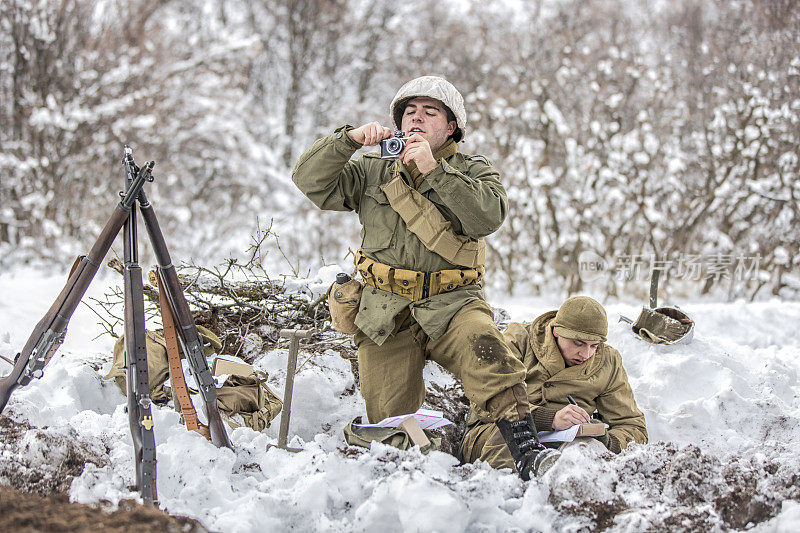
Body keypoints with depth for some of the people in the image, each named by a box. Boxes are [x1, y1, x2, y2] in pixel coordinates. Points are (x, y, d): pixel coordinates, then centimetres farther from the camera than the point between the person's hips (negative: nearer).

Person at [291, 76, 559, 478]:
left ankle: (525, 452, -36)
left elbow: (488, 216, -13)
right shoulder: (372, 172, 15)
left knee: (485, 348, -34)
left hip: (452, 304, -2)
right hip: (386, 312, 2)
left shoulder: (472, 171, 9)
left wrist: (434, 172, -20)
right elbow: (310, 181, 2)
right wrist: (349, 139, -12)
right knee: (389, 420, -5)